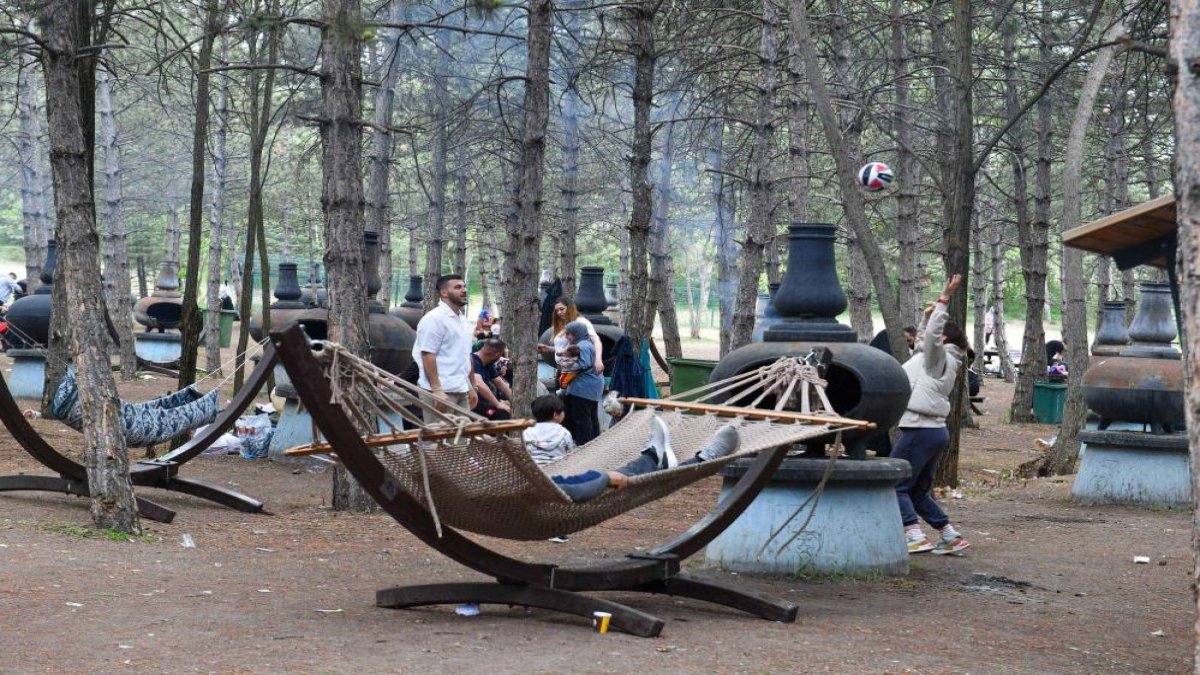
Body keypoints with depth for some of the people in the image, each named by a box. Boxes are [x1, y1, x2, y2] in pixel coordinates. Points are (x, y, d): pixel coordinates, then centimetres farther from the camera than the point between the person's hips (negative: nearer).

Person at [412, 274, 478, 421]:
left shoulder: (463, 321, 18)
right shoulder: (434, 319, -11)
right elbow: (428, 356, -16)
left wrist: (471, 388, 20)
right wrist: (436, 390, -22)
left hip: (461, 391, 9)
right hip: (441, 391, -9)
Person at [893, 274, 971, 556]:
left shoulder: (939, 357, -5)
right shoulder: (938, 360, 21)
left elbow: (932, 335, -24)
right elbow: (922, 340, 37)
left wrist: (944, 299, -22)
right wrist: (928, 316, 23)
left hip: (920, 430, -10)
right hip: (934, 430, 10)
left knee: (895, 485, -8)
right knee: (918, 491, 16)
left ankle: (915, 537, -18)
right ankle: (951, 537, 14)